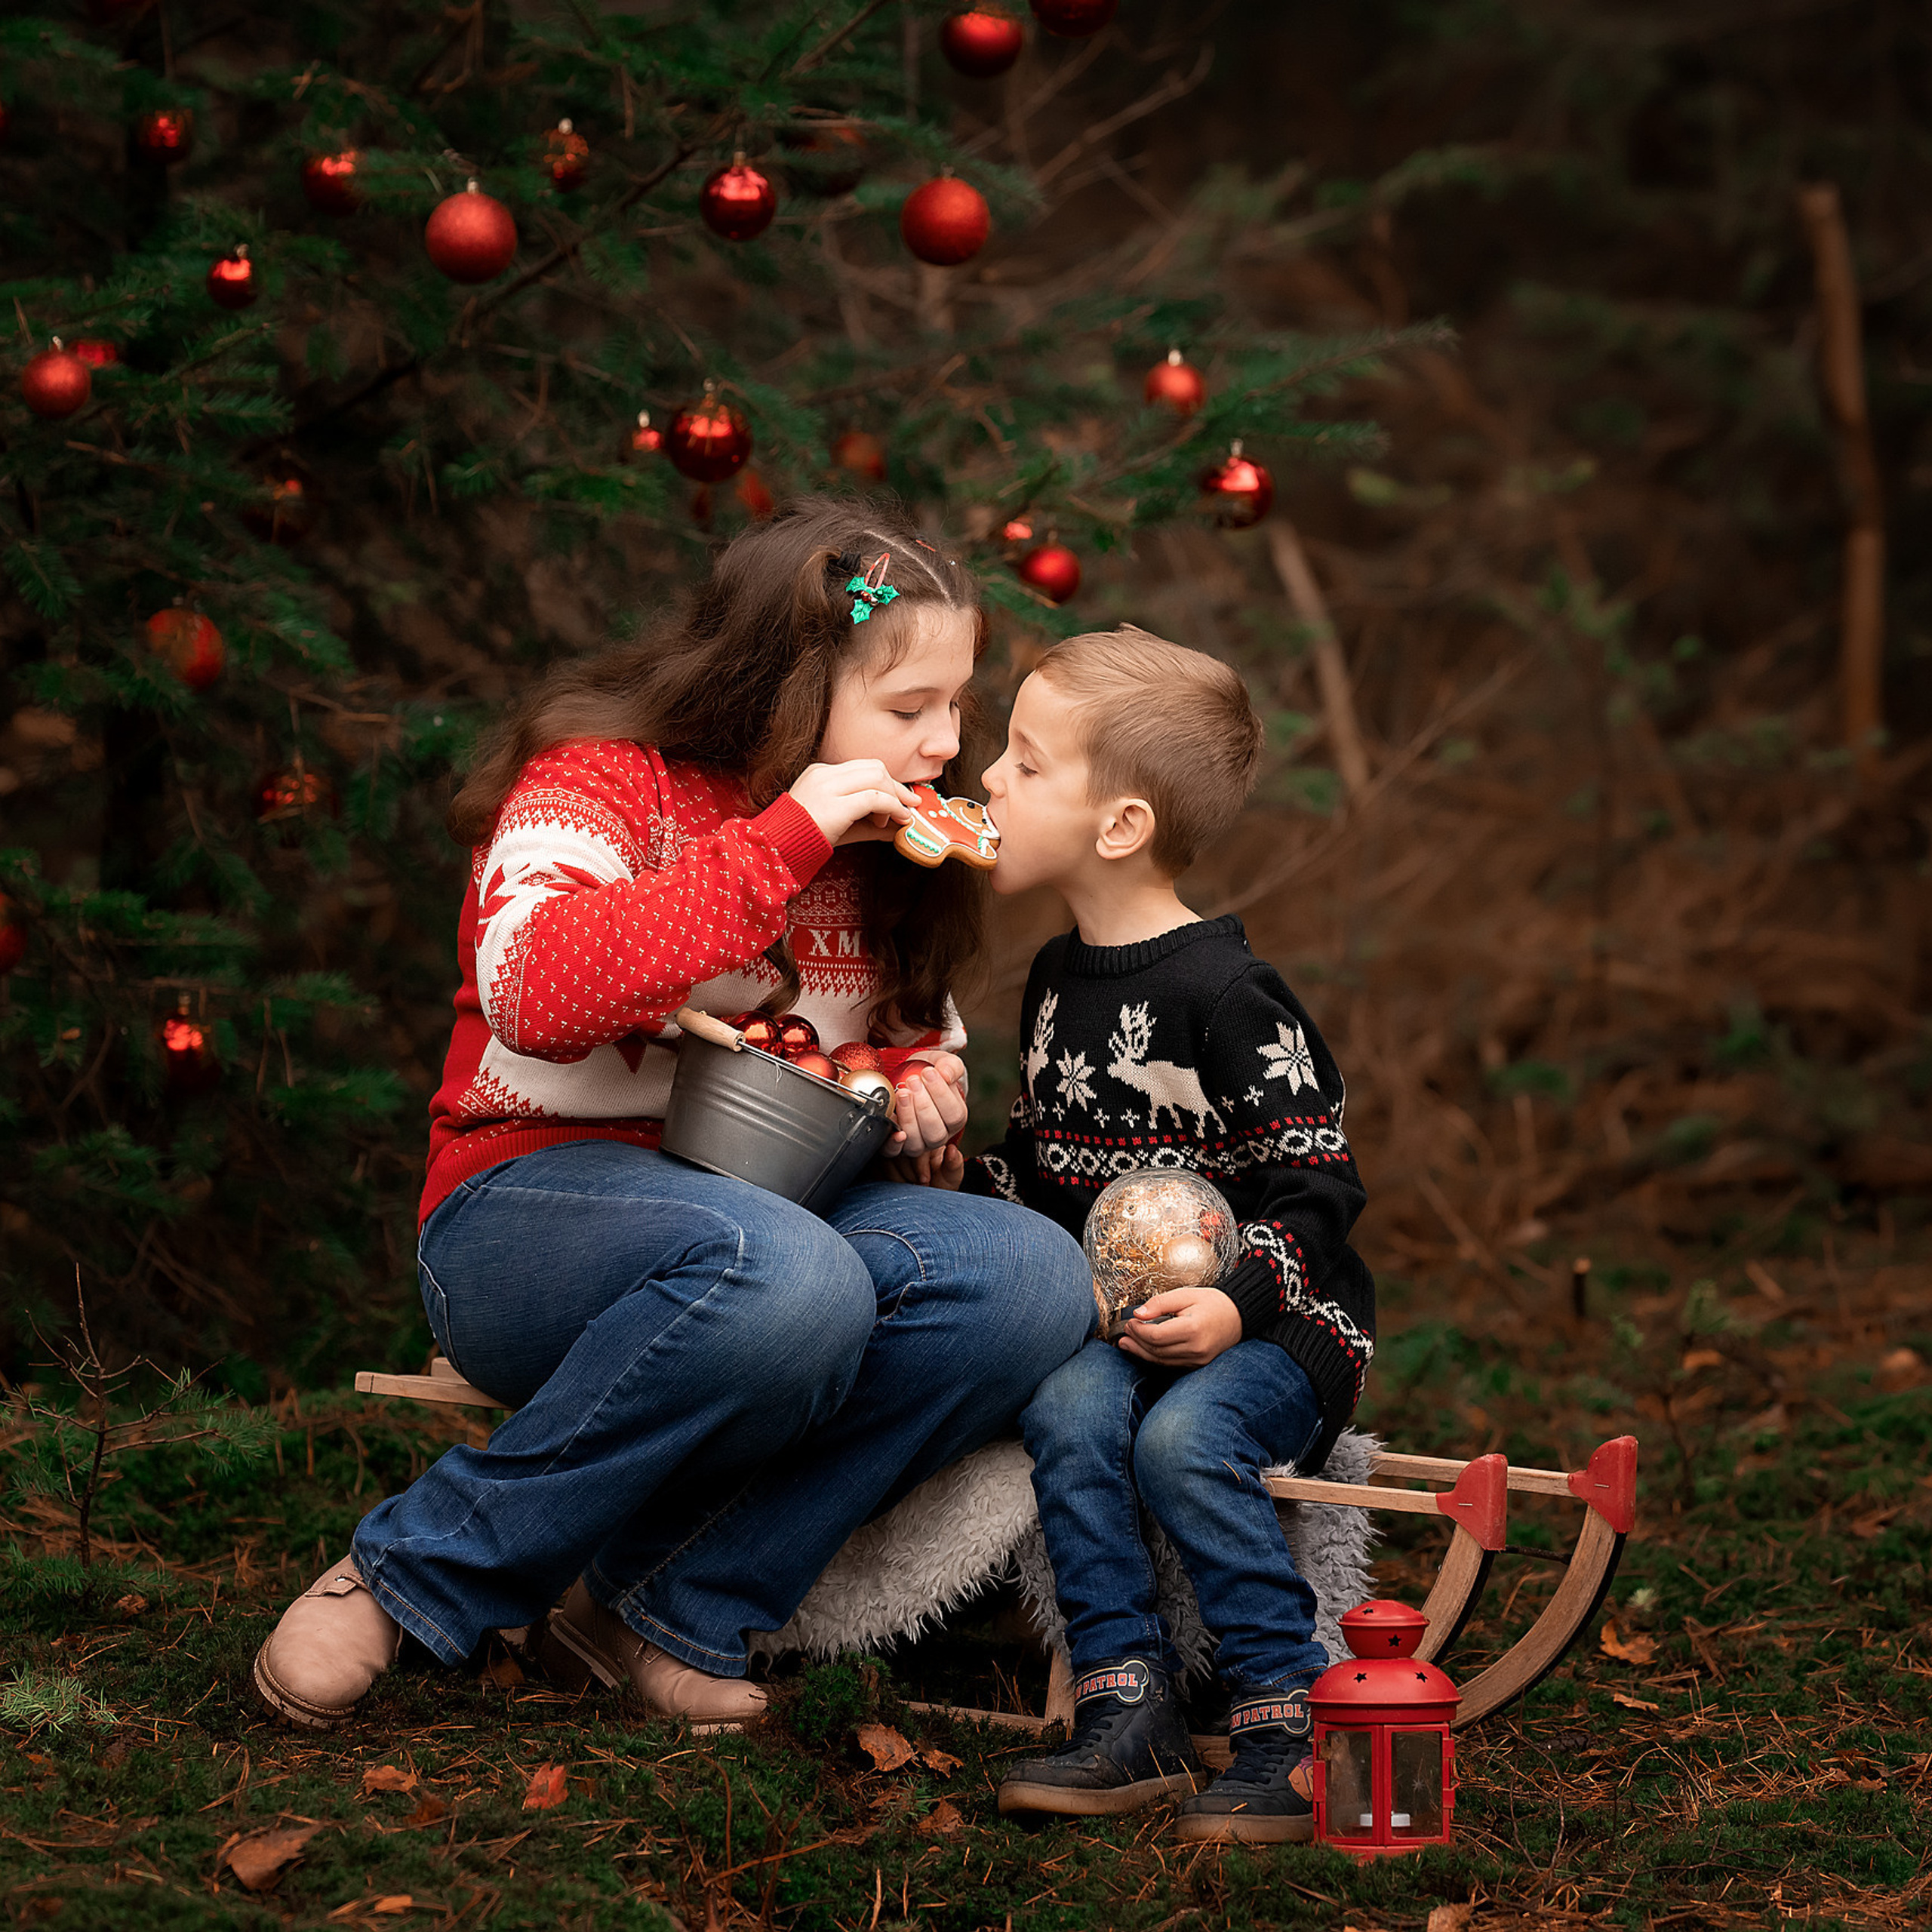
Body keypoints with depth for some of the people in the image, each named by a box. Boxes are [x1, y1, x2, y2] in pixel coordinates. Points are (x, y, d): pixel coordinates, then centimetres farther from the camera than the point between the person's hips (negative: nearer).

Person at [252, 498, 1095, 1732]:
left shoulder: (880, 847, 11)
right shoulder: (599, 776, -9)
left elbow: (920, 1028, 28)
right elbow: (538, 991, -29)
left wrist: (917, 1076, 2)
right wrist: (782, 839, -26)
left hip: (777, 1204, 6)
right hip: (536, 1202, -6)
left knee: (1032, 1279, -23)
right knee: (783, 1279, -40)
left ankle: (677, 1614, -18)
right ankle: (419, 1574, -20)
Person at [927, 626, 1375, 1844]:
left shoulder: (1226, 997, -12)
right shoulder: (1058, 978, 13)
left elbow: (1315, 1191, -11)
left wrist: (1238, 1305, -25)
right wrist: (966, 1183, 4)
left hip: (1269, 1322, -6)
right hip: (1109, 1313, 6)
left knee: (1184, 1438, -33)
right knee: (1068, 1408, -25)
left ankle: (1292, 1730, -22)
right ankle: (1130, 1717, -24)